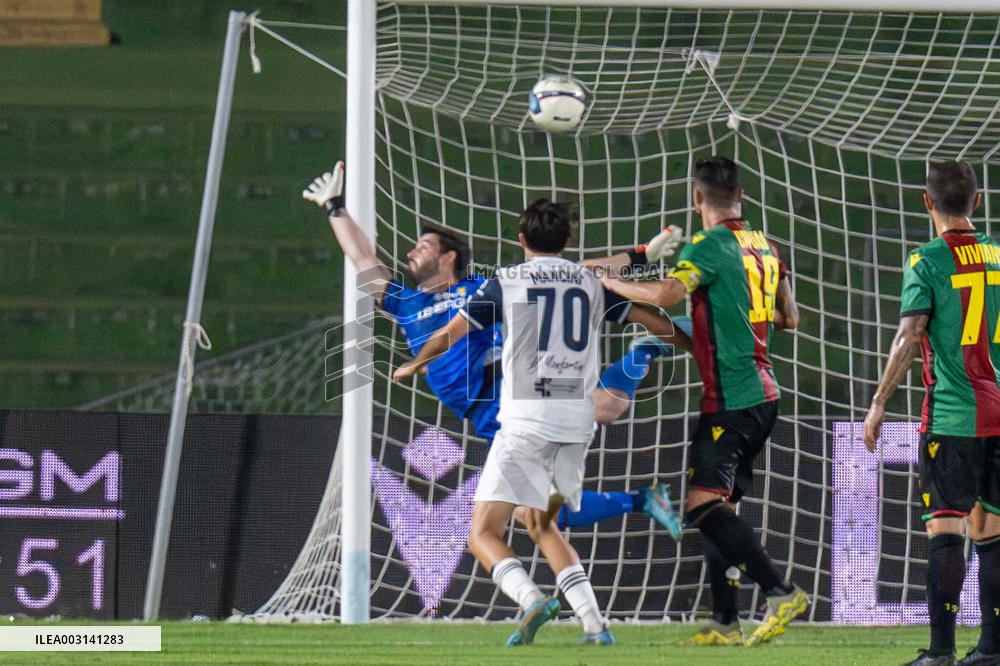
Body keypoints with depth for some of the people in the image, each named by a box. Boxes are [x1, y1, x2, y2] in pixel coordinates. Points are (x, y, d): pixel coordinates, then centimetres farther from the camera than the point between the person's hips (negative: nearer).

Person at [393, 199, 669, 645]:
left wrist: (413, 366, 29)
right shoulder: (591, 283, 12)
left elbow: (447, 336, 9)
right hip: (579, 421, 5)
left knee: (484, 533, -3)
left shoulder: (505, 283, 2)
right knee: (541, 526, 21)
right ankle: (595, 625, 7)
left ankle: (532, 600, -30)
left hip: (526, 420, -5)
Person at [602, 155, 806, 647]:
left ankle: (781, 593, -23)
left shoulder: (711, 245, -11)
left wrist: (611, 284, -9)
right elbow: (789, 318, 23)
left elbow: (665, 295, -25)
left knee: (704, 504, -15)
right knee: (718, 506, 12)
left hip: (730, 399, -9)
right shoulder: (765, 247, 14)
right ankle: (725, 624, 10)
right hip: (763, 396, 9)